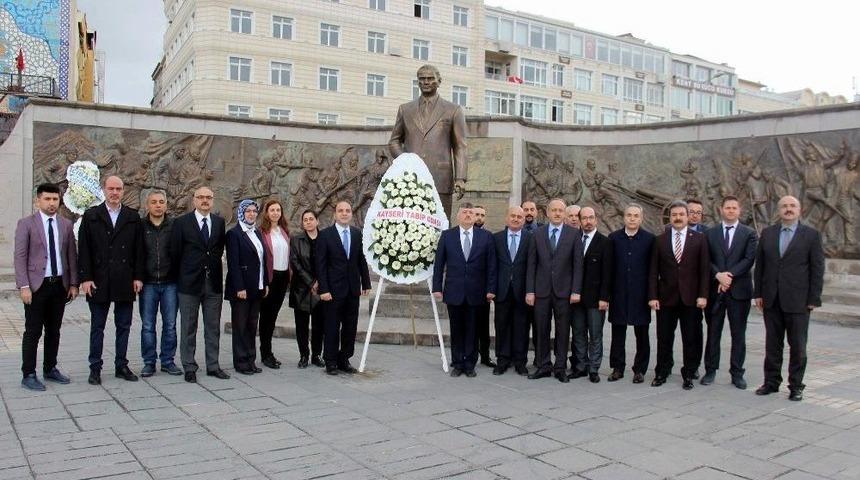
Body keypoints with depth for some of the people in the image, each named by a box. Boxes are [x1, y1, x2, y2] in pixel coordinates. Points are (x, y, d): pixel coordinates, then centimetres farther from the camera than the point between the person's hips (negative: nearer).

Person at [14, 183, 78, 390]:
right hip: (36, 286, -4)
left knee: (54, 330, 12)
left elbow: (72, 255, 10)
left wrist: (73, 283, 4)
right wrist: (23, 286, -13)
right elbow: (20, 257, -6)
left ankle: (50, 369, 23)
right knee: (33, 331, 0)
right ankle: (28, 375, 9)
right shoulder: (26, 224, -2)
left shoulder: (66, 225, 9)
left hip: (60, 285, 4)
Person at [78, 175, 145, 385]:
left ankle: (121, 366, 17)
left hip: (125, 282, 2)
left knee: (124, 326, 8)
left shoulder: (133, 217, 8)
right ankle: (95, 368, 14)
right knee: (97, 327, 6)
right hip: (99, 281, -2)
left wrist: (138, 277, 0)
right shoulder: (91, 216, 3)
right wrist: (85, 277, -8)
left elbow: (139, 250, 6)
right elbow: (83, 249, 0)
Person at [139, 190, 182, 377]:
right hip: (148, 284, 0)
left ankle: (168, 361, 17)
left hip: (170, 283, 0)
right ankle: (149, 362, 15)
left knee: (170, 325, 6)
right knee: (147, 326, 5)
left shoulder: (174, 226, 1)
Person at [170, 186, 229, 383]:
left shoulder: (219, 222, 7)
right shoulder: (181, 222, -2)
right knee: (188, 328, 6)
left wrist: (213, 268, 7)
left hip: (214, 283, 3)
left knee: (213, 327, 9)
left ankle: (213, 365, 18)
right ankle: (189, 367, 15)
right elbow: (175, 253, 1)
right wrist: (182, 277, 1)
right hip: (189, 284, -3)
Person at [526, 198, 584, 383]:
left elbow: (578, 264, -1)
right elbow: (531, 264, 5)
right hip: (541, 290, 1)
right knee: (541, 330, 6)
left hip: (564, 291, -1)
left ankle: (560, 368, 15)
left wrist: (576, 291, -7)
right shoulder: (538, 234, 6)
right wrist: (530, 290, -1)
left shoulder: (574, 234, 2)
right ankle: (544, 366, 17)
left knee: (563, 331, 5)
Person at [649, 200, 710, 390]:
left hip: (691, 298, -1)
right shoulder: (660, 240, 5)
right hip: (666, 297, 1)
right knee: (664, 339, 6)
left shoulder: (699, 239, 3)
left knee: (691, 339, 5)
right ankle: (662, 373, 18)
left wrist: (703, 295, -7)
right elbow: (653, 271, 3)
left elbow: (704, 269, 1)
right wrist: (653, 296, -3)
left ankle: (688, 374, 17)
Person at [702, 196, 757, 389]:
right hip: (715, 290, 1)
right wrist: (718, 275, -15)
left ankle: (737, 373, 13)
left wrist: (729, 274, -16)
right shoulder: (710, 233, 8)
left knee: (738, 334, 5)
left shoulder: (749, 234, 5)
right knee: (713, 332, 7)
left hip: (739, 290, -1)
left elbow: (749, 259, -6)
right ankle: (710, 370, 15)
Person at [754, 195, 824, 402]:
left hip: (798, 300, -3)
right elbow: (759, 265, 9)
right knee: (772, 344, 10)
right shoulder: (767, 233, 8)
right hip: (771, 299, 3)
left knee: (798, 345, 5)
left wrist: (814, 298, -6)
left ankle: (796, 385, 16)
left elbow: (817, 269, -2)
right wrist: (758, 293, 5)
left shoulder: (811, 235, -1)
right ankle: (771, 382, 20)